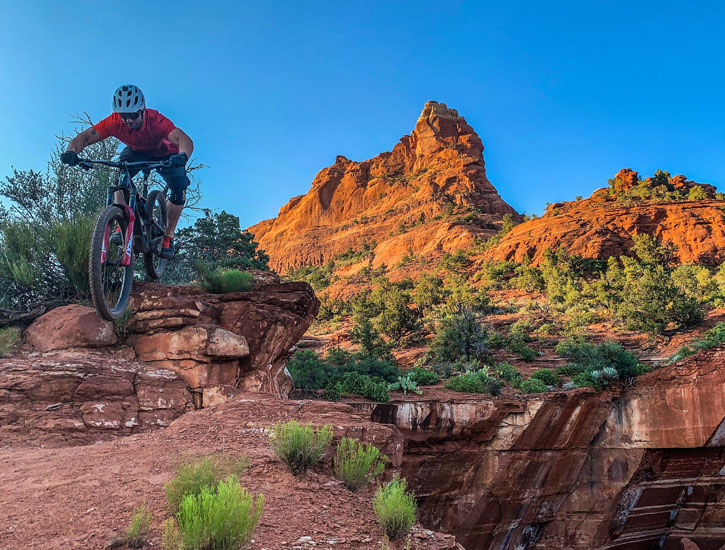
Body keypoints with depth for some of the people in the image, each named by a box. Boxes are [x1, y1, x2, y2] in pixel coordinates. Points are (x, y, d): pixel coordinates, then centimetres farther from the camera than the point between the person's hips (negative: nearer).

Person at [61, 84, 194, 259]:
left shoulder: (156, 120, -39)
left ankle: (168, 237, -8)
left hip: (165, 155, -2)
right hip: (136, 152, 3)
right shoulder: (115, 121, -31)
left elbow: (185, 140, -53)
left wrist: (183, 156, -75)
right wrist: (72, 152, -54)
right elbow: (84, 137, -33)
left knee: (179, 190, -24)